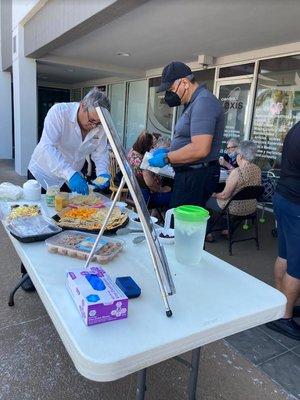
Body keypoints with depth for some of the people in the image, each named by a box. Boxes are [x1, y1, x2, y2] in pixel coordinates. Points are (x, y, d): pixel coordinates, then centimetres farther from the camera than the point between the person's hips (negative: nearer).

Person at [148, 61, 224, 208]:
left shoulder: (203, 102, -16)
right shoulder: (194, 103, 18)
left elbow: (200, 149, -26)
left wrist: (166, 158, -16)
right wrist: (168, 150, 11)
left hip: (197, 177, -10)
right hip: (188, 174, 10)